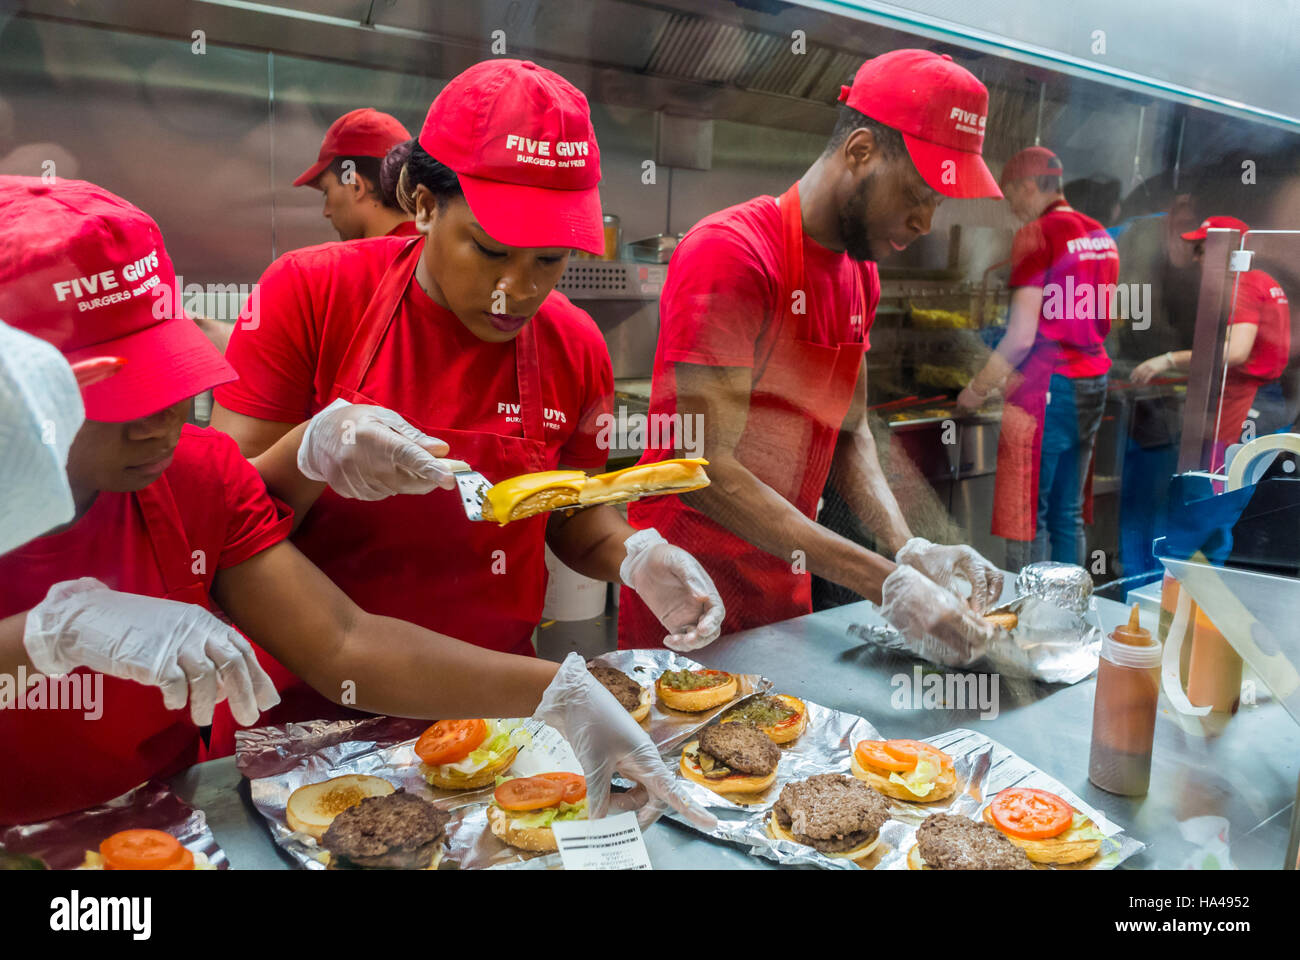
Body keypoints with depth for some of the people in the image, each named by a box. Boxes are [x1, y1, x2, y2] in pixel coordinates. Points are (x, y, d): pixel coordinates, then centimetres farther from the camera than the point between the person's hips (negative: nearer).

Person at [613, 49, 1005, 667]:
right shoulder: (729, 253, -20)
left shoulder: (860, 273, 6)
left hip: (786, 590, 8)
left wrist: (909, 549, -9)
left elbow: (849, 433, 10)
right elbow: (705, 470, -26)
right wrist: (885, 584, -28)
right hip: (687, 601, -7)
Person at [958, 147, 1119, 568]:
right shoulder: (1102, 236, 13)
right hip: (1093, 382, 8)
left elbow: (1022, 337, -17)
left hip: (1046, 388, -8)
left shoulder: (1036, 235, -10)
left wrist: (977, 390, -7)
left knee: (1026, 516, -3)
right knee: (1068, 513, 14)